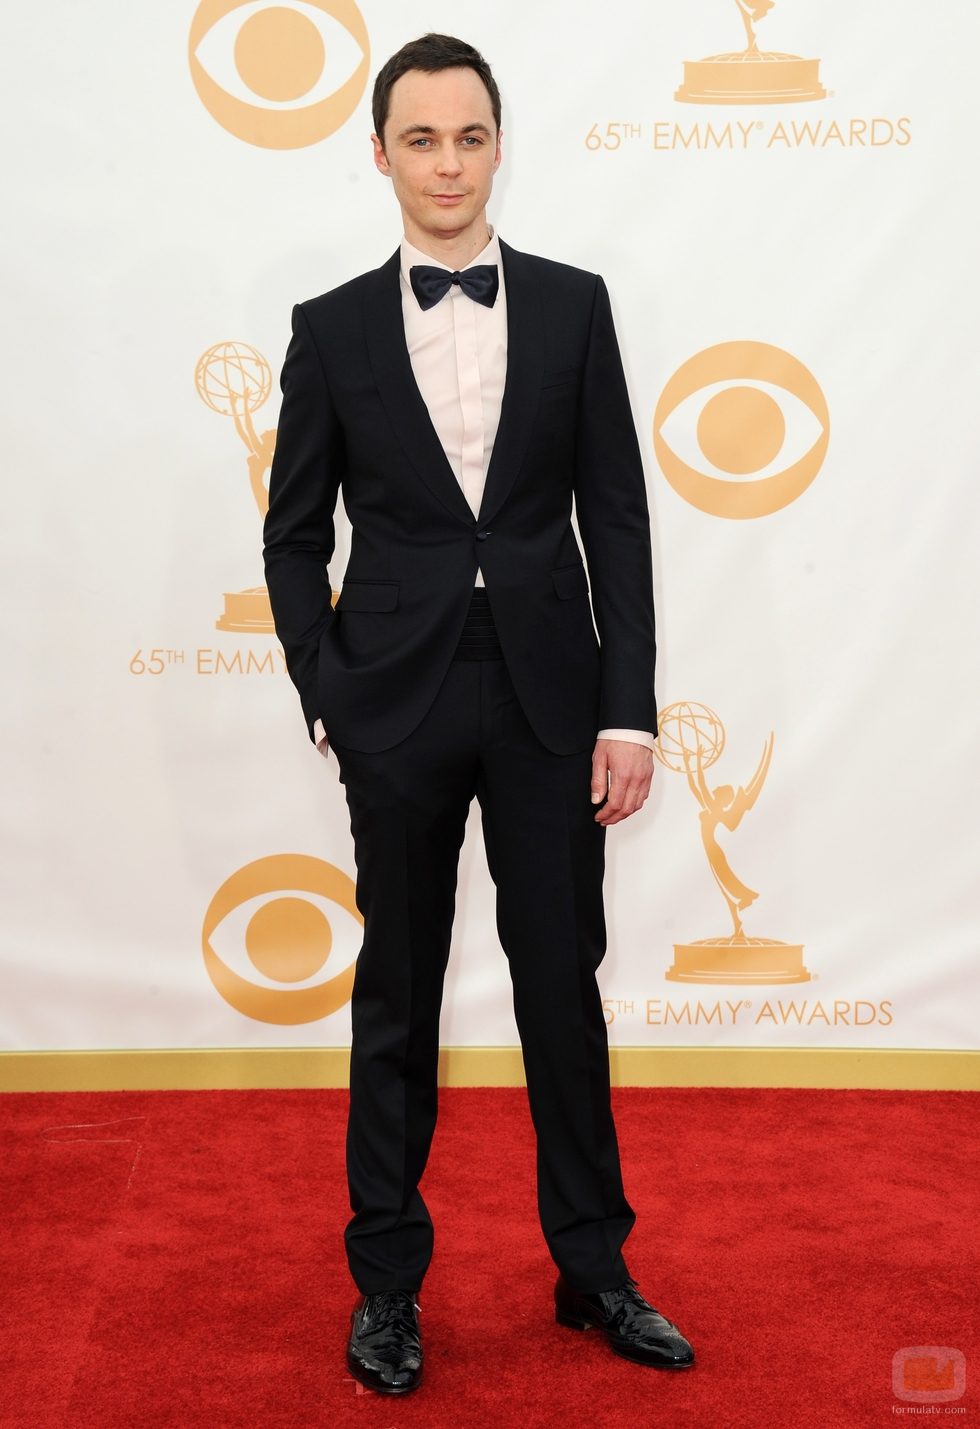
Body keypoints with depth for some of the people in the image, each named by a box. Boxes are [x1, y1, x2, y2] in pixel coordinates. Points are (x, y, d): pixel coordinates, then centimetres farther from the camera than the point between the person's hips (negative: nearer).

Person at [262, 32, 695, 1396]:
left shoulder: (573, 305, 3)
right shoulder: (331, 328, 3)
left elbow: (617, 516, 1)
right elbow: (295, 536, 5)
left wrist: (629, 710, -4)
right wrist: (327, 700, -3)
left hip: (548, 699, 1)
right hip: (398, 706, 0)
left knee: (564, 981, 8)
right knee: (397, 993, 10)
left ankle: (592, 1264, 25)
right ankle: (387, 1278, 25)